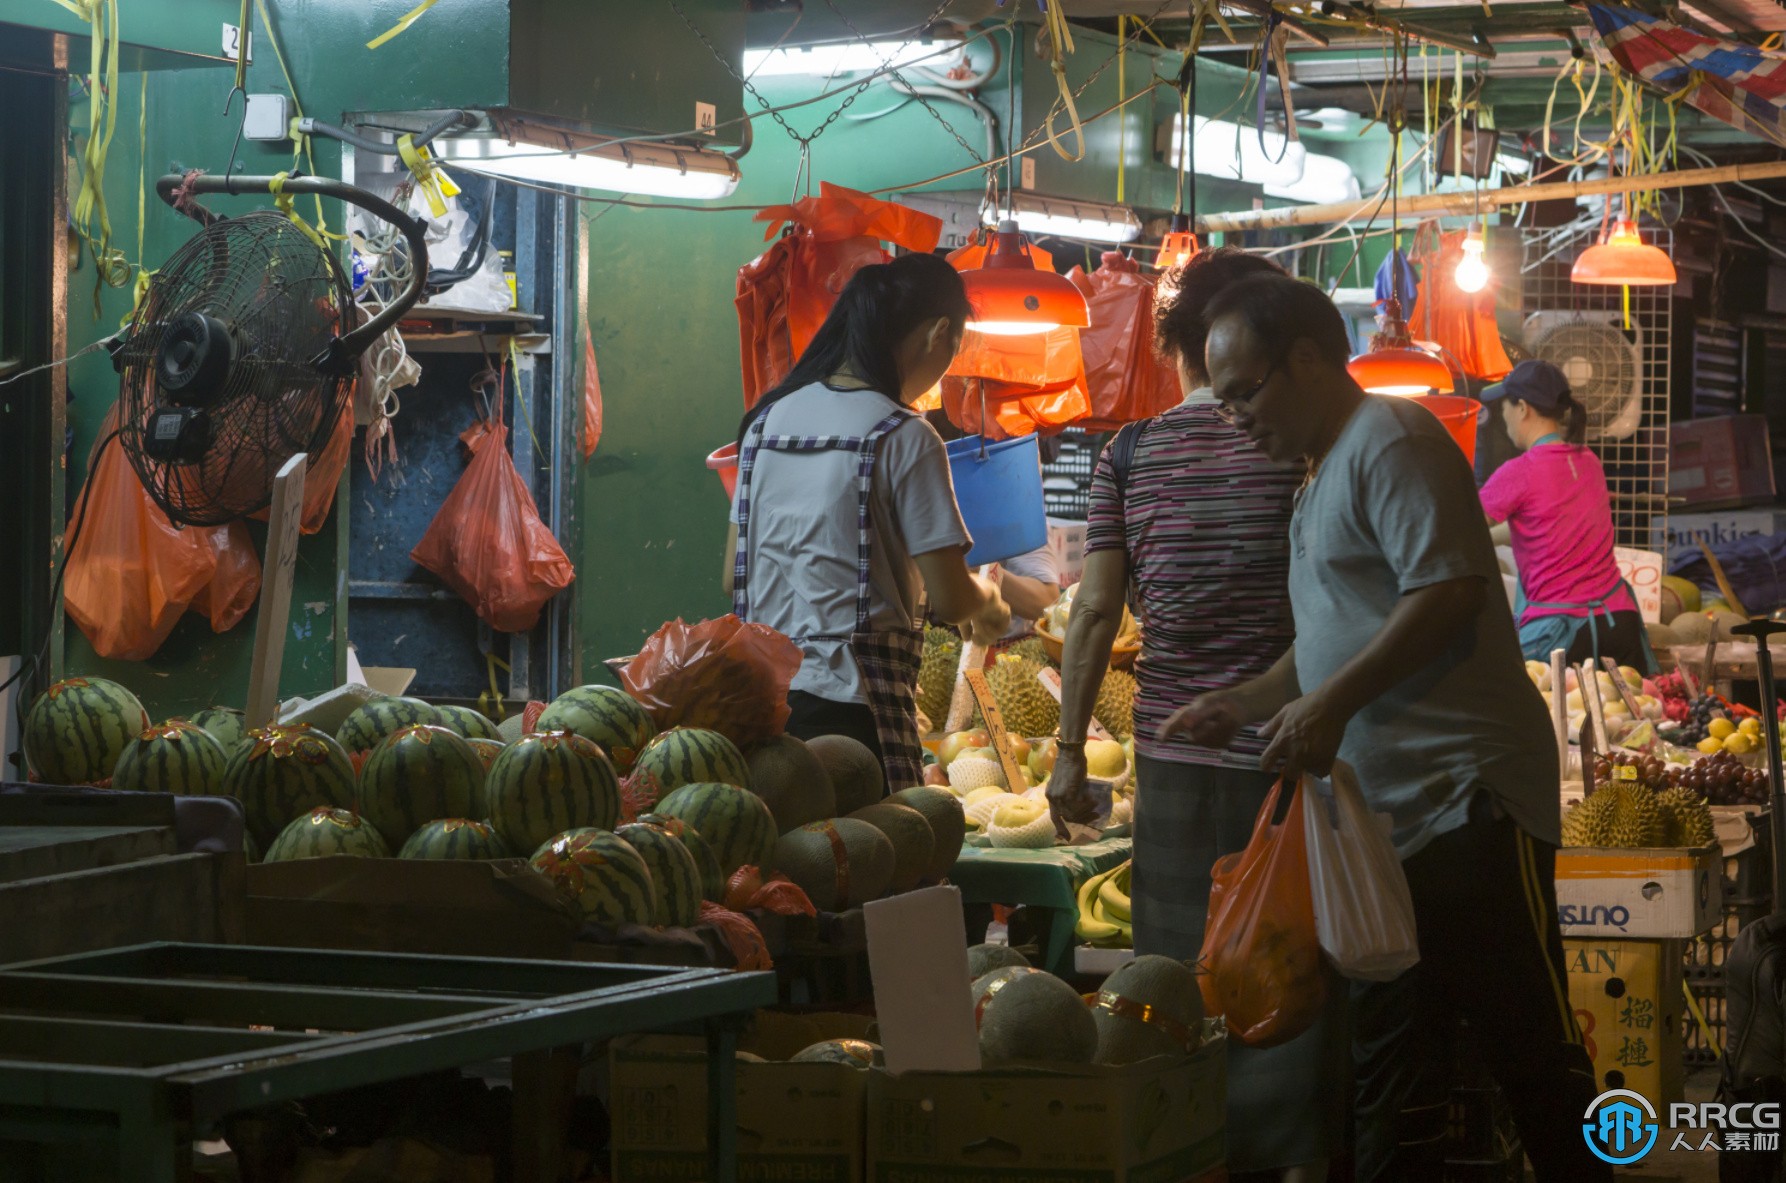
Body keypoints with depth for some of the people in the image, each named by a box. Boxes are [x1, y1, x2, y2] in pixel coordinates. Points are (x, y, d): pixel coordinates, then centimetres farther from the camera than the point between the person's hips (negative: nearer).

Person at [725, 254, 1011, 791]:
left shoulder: (768, 417, 10)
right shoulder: (905, 437, -9)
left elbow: (733, 577, 14)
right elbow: (950, 600, -9)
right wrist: (988, 599, 13)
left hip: (763, 695, 7)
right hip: (854, 700, -7)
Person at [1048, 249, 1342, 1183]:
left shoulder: (1130, 457, 2)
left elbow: (1095, 609, -1)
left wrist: (1070, 750, 4)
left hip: (1176, 753, 2)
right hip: (1288, 748, -2)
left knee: (1181, 967, 10)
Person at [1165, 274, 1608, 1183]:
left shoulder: (1390, 441, -9)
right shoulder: (1323, 476, 22)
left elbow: (1448, 593, -20)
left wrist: (1332, 702, -20)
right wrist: (1245, 705, 16)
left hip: (1463, 800, -10)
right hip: (1382, 818, 10)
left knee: (1530, 1047, -5)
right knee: (1389, 1064, 10)